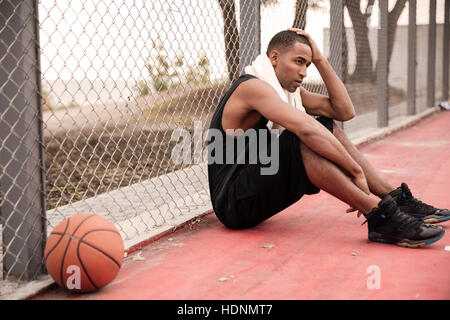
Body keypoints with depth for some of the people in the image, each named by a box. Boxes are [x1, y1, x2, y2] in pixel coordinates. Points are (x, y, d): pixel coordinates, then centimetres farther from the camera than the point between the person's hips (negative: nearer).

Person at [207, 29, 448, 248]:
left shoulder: (289, 90, 12)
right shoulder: (253, 87, -17)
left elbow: (345, 111, 8)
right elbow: (306, 128, -31)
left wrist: (319, 59, 4)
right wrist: (356, 171, -27)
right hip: (233, 204, -10)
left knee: (328, 129, 6)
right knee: (303, 139, -30)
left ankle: (396, 200, 1)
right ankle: (381, 218, -30)